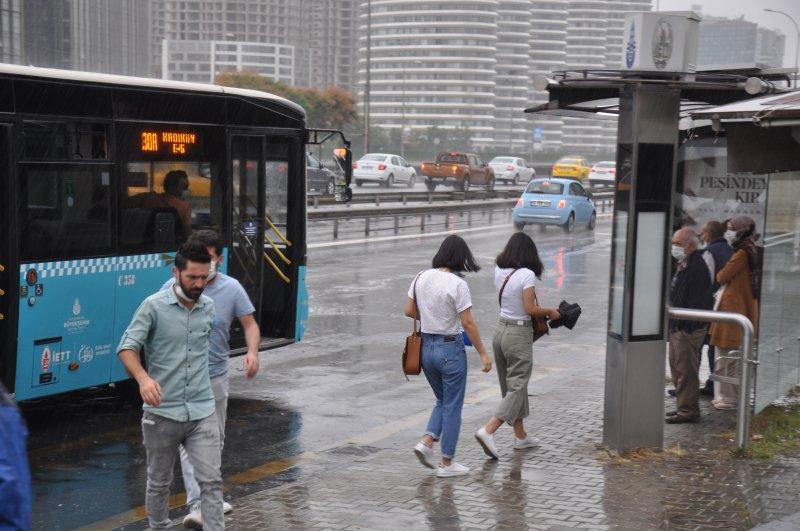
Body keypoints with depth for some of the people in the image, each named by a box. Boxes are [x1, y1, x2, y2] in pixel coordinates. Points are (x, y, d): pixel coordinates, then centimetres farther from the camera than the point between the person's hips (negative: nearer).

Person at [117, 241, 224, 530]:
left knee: (211, 482, -5)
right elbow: (127, 347, -14)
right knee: (159, 483, 13)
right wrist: (143, 377, -31)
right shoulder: (154, 306, -9)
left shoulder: (208, 307, 7)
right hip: (162, 412, -3)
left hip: (202, 411, 3)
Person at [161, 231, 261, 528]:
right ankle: (196, 505, -15)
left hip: (216, 375, 4)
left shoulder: (231, 288, -4)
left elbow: (250, 324, 2)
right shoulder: (174, 287, -10)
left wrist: (252, 351, -17)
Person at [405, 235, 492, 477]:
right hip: (450, 349, -6)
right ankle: (447, 463, 13)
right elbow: (468, 323, -16)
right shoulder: (457, 284, -17)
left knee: (443, 401, 23)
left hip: (425, 346, 6)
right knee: (452, 406, 7)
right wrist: (483, 354, -8)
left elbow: (409, 311, 9)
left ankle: (427, 442, 6)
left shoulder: (421, 278, 1)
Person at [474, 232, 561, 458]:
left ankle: (520, 436, 27)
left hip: (501, 330, 8)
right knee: (517, 388, -2)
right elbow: (530, 309, -19)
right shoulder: (527, 275, -18)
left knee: (511, 386, 17)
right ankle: (488, 430, -17)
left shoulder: (499, 271, 2)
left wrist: (512, 246, 28)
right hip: (519, 334, -8)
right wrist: (550, 311, -4)